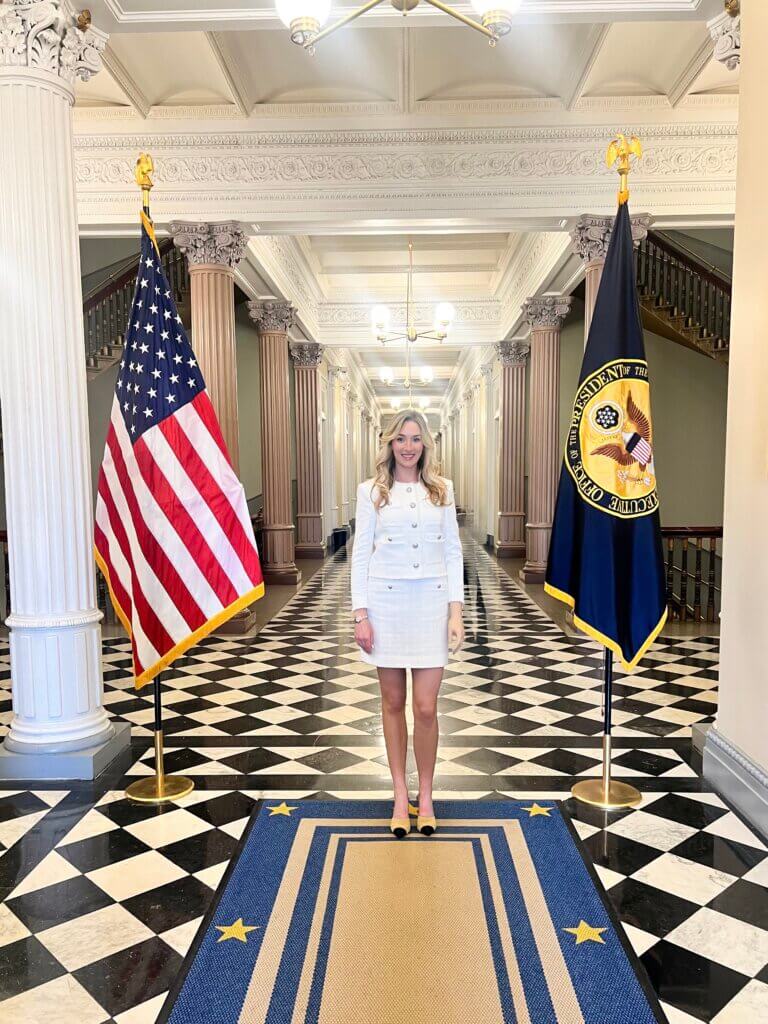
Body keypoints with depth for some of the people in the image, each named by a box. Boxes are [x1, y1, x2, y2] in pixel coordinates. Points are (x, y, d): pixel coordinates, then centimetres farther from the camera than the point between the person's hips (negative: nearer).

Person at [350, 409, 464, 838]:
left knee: (426, 707, 1)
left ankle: (426, 797, 21)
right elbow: (361, 554, 1)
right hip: (386, 600, 0)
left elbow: (453, 551, 6)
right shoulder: (371, 491, 1)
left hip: (431, 602, 1)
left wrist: (456, 609, -1)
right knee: (393, 703, 9)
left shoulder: (442, 489, 5)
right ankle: (401, 797, 25)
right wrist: (361, 615, -4)